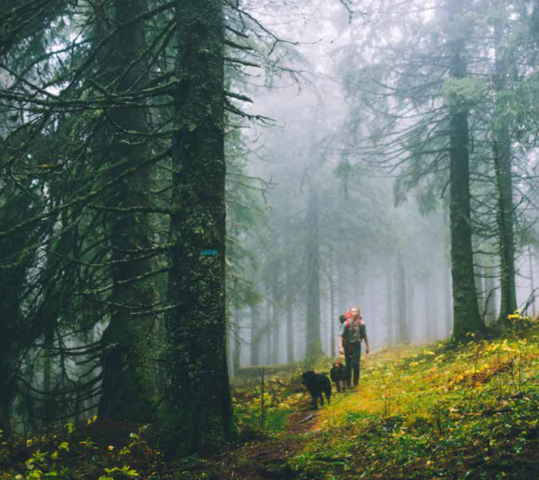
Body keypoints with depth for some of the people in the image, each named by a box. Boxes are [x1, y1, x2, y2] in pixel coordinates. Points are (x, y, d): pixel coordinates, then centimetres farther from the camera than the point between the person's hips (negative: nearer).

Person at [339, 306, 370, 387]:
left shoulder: (361, 324, -7)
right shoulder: (346, 323, -11)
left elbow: (365, 336, 3)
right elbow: (341, 336, -10)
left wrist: (367, 347, 5)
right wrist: (340, 347, -18)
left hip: (357, 345, 0)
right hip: (347, 345, 0)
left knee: (356, 364, -7)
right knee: (348, 364, 5)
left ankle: (356, 382, 7)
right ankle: (348, 382, 17)